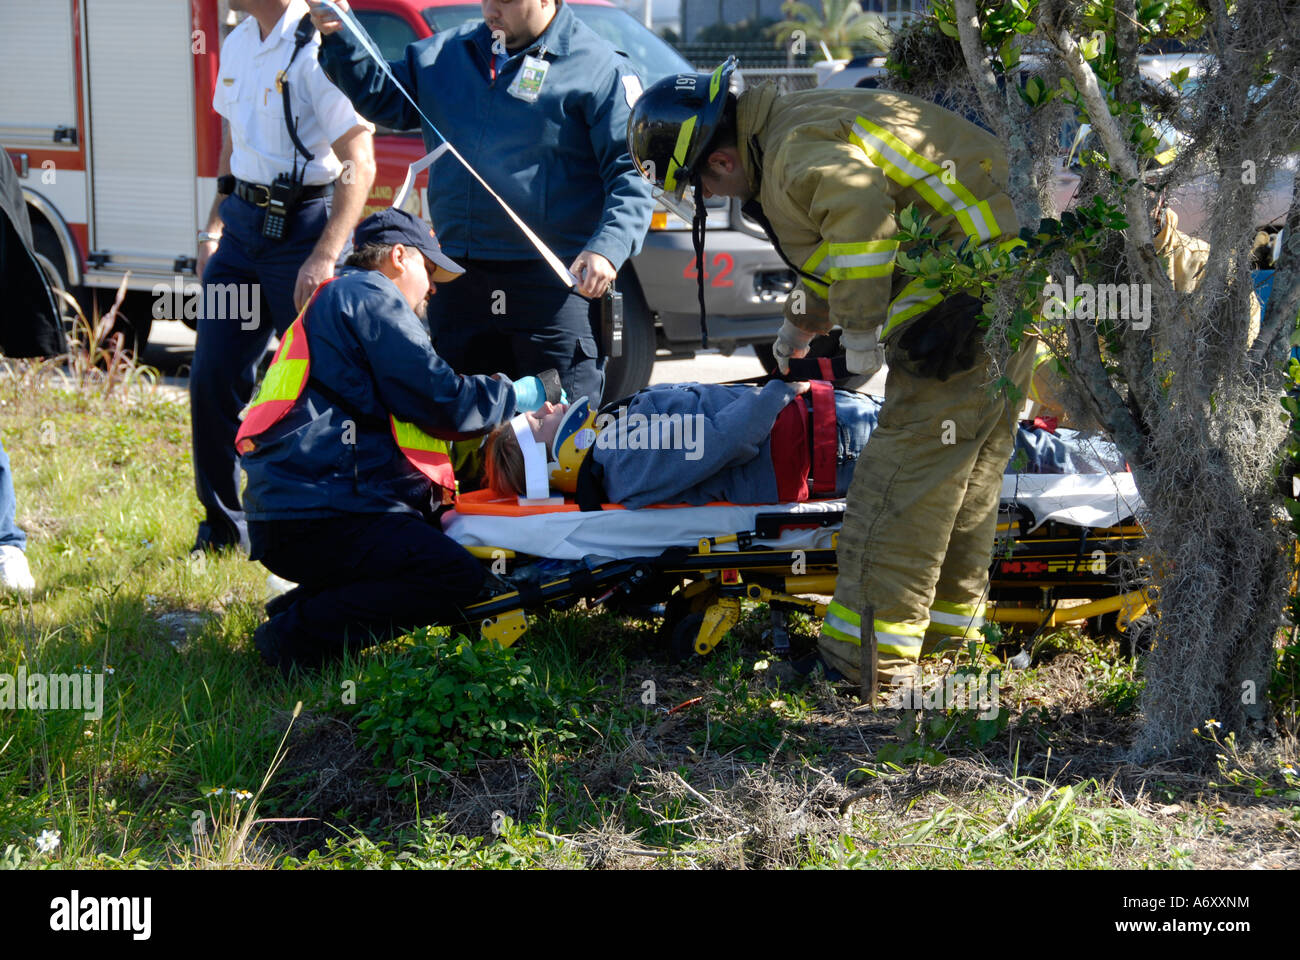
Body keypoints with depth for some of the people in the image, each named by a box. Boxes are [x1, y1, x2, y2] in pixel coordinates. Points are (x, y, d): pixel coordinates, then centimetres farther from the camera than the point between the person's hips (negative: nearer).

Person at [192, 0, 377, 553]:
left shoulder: (318, 49, -16)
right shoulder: (237, 45, 10)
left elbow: (359, 164, -20)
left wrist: (324, 258, -25)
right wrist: (214, 228, 16)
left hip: (303, 226, -8)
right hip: (243, 224, 8)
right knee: (213, 377, 6)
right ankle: (223, 525, 17)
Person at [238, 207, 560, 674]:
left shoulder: (333, 301, 31)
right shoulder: (369, 295, -2)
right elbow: (441, 400, -8)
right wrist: (521, 394, 8)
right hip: (317, 519, -11)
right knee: (456, 579, -18)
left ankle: (302, 608, 7)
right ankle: (299, 632, -18)